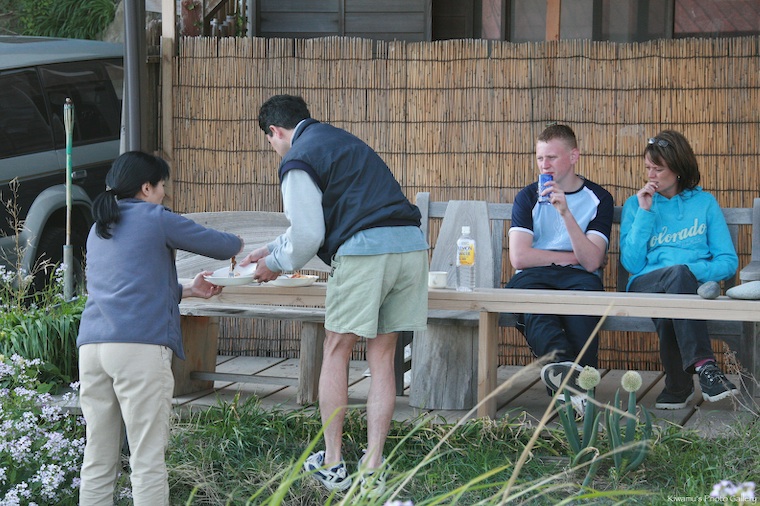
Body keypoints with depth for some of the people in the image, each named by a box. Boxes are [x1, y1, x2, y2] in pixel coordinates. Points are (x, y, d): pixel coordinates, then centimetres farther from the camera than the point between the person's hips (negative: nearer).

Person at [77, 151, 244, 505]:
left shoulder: (99, 231, 24)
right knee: (147, 460, -5)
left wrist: (188, 290, 33)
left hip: (92, 347, 7)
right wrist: (240, 245, 31)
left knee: (97, 460, 7)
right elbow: (218, 246, 10)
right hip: (141, 346, -6)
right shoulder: (155, 220, 3)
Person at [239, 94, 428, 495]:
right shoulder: (337, 139, 29)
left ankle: (331, 464, 12)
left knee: (336, 351, 8)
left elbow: (307, 234, -3)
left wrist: (277, 264, 16)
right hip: (412, 245, 8)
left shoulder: (298, 160, 0)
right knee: (382, 357, 10)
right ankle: (372, 471, 11)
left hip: (364, 251, -7)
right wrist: (271, 249, 40)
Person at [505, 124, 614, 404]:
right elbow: (519, 257, -1)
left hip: (577, 277, 0)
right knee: (524, 286, -36)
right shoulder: (529, 197, 12)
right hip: (534, 276, 1)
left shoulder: (598, 199, 8)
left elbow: (592, 262, -6)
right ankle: (571, 373, -60)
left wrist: (566, 212, -15)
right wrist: (575, 257, 0)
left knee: (587, 287, -37)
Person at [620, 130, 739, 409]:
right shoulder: (635, 204, 17)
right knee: (677, 274, -37)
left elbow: (728, 262, 7)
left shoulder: (704, 202, 16)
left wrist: (691, 270, -12)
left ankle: (678, 387, -31)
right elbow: (631, 263, 3)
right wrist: (644, 212, 0)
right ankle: (704, 366, -48)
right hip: (646, 285, 0)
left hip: (694, 284, 0)